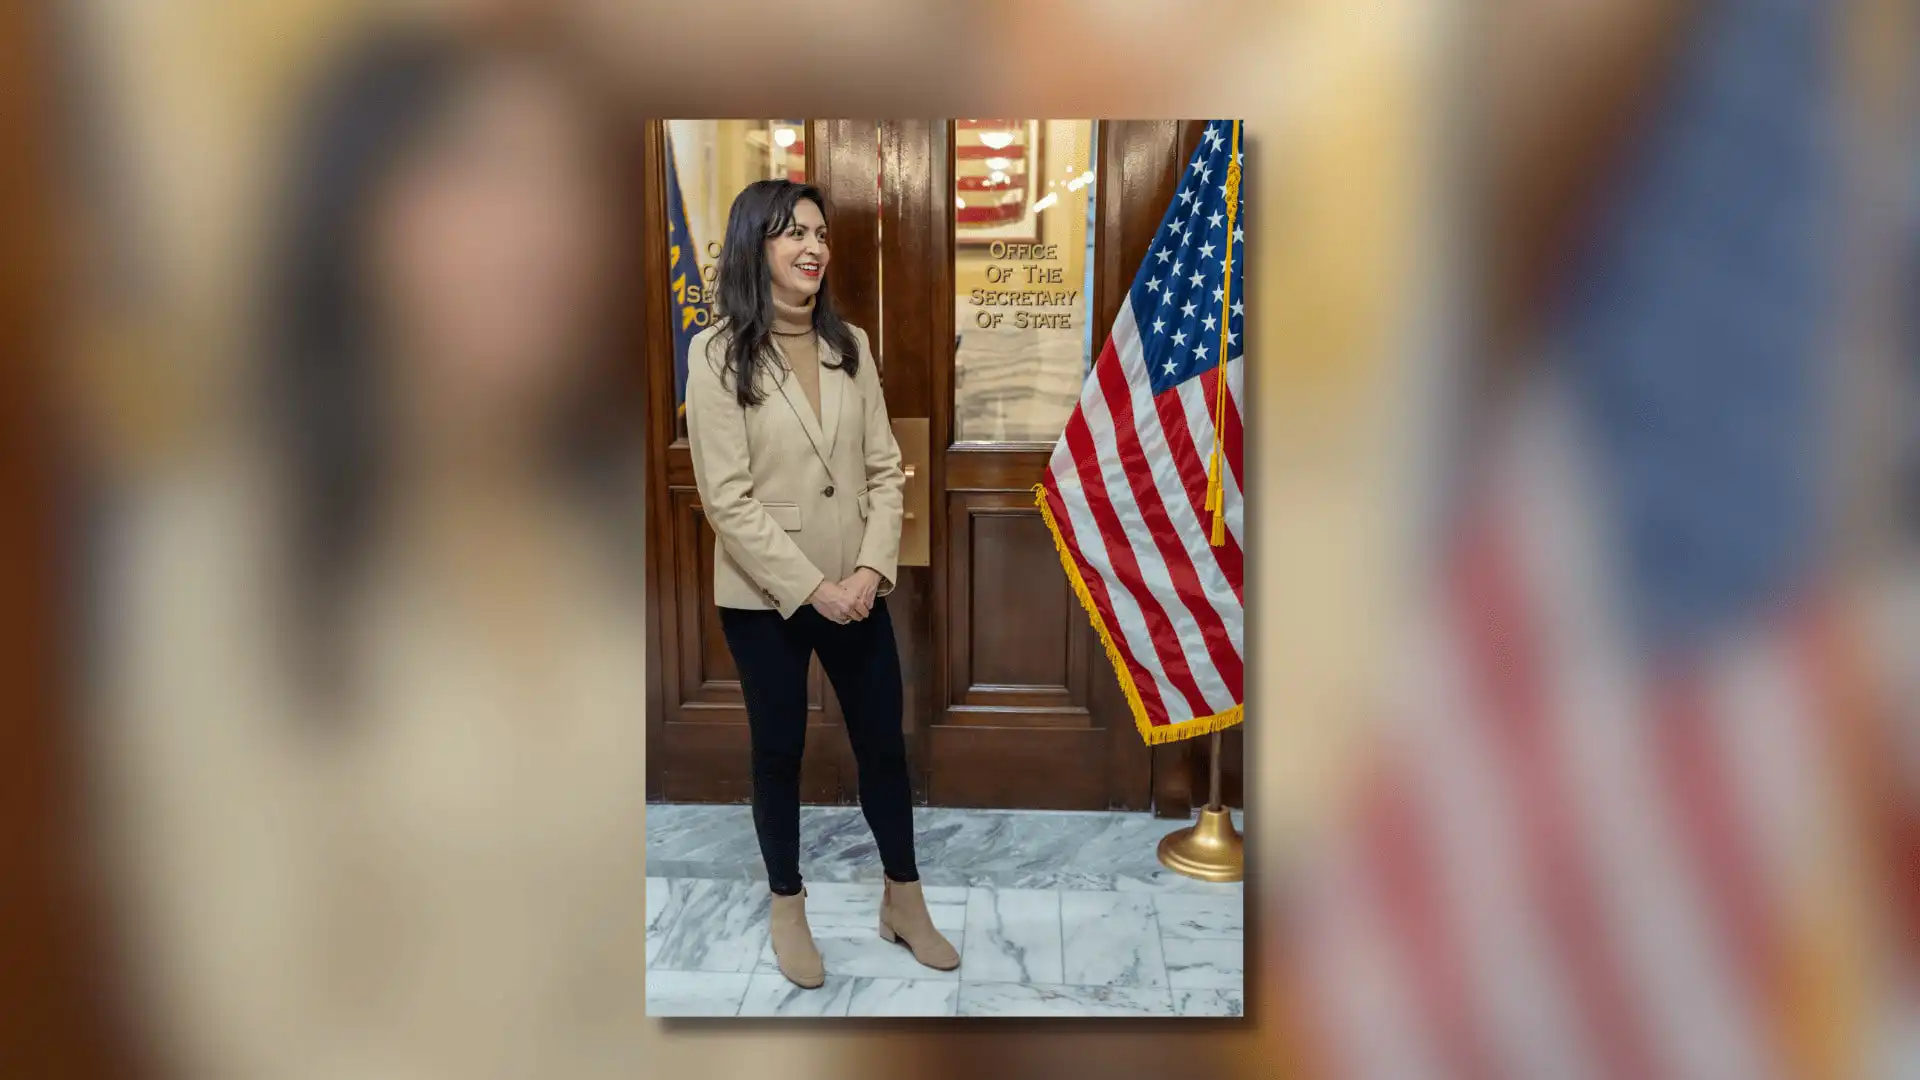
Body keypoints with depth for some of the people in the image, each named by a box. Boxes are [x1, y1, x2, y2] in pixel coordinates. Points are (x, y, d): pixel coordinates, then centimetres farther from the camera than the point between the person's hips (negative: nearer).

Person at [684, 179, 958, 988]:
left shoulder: (850, 345, 2)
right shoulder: (718, 353, -12)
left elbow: (884, 468, 2)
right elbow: (727, 498, -15)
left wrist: (871, 570, -11)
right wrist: (811, 588, -17)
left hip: (855, 590, 4)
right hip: (763, 596, -4)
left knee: (883, 743, 12)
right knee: (779, 750, 12)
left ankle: (903, 901, 30)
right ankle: (787, 908, 31)